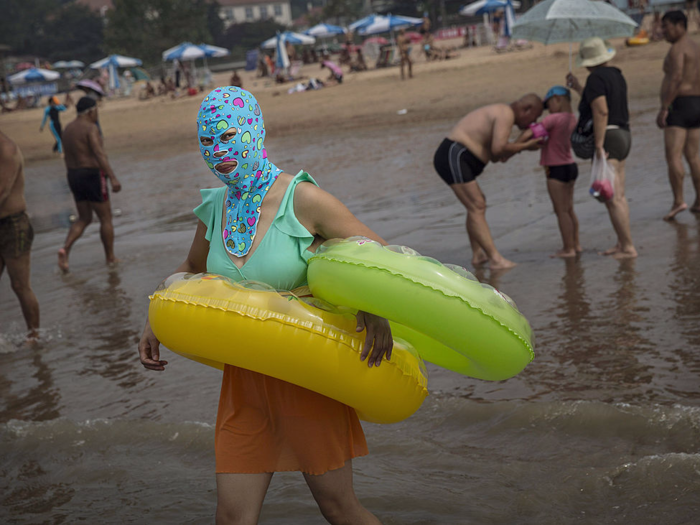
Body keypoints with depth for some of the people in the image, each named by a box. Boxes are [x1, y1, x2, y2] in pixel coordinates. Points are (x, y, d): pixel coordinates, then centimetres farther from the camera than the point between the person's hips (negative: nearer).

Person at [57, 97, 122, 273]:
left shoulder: (68, 129, 11)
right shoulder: (91, 128, -15)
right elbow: (100, 155, -25)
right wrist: (113, 178, -30)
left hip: (75, 177, 8)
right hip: (93, 177, -8)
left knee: (84, 219, 15)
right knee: (106, 218, 7)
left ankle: (65, 249, -6)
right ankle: (111, 258, 15)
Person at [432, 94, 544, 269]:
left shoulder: (499, 114, 21)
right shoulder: (507, 115, -10)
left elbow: (496, 157, 21)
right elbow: (498, 149, -23)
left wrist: (525, 143, 20)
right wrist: (525, 146, -8)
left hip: (449, 158, 11)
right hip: (453, 158, -11)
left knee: (476, 205, 19)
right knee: (476, 208, -13)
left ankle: (477, 255, 22)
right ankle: (496, 259, -15)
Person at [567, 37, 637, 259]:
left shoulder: (596, 78, -14)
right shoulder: (616, 75, 14)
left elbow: (601, 111, -24)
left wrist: (599, 145, -25)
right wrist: (578, 88, 32)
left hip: (607, 138, -10)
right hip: (623, 135, 10)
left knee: (612, 198, -8)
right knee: (618, 195, 16)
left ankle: (628, 247, -7)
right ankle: (622, 243, 23)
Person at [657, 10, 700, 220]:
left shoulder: (677, 48, -13)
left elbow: (676, 79, -24)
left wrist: (663, 109, -23)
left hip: (678, 107, -9)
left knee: (673, 157, -11)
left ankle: (678, 201, -20)